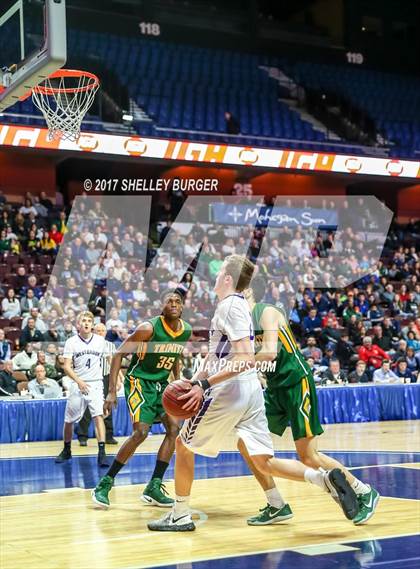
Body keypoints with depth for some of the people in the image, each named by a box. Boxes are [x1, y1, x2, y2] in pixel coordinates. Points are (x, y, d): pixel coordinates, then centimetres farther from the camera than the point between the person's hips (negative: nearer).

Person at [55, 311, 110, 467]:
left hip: (96, 384, 0)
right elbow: (67, 367, -8)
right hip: (77, 384, 1)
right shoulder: (71, 342, -3)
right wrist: (79, 381, -22)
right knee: (69, 420, 9)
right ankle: (67, 450, 31)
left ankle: (102, 453, -19)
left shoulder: (100, 341, 2)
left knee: (98, 416, -18)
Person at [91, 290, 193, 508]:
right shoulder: (149, 328, -21)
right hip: (139, 381, -7)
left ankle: (153, 488, 3)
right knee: (141, 432, -19)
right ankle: (104, 484, -7)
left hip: (161, 384, 7)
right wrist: (112, 391, -24)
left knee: (174, 428, -4)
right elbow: (119, 354, -18)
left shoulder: (187, 331, -1)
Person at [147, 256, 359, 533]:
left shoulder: (230, 305, -12)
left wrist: (204, 385, -21)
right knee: (263, 462, 5)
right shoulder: (239, 305, 17)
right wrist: (195, 380, 21)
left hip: (229, 392, -9)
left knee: (184, 444, 9)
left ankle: (180, 515, 17)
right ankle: (326, 478, -12)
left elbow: (246, 360, -22)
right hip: (251, 392, 9)